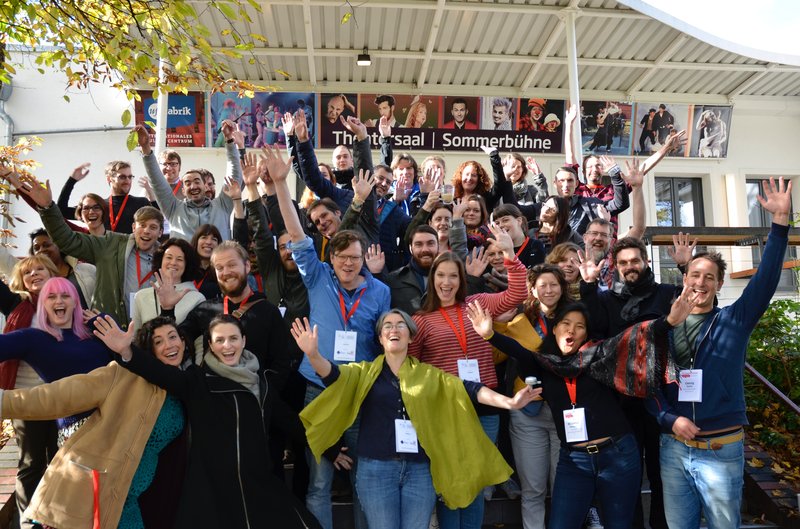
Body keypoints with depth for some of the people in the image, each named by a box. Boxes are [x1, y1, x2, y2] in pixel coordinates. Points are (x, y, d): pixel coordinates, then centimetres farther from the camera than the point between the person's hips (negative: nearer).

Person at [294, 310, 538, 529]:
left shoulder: (429, 374, 10)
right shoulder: (365, 372, 5)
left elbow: (466, 390, 1)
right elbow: (333, 375, -12)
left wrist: (507, 402, -12)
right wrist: (313, 355, -33)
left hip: (420, 470, 2)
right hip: (377, 468, -1)